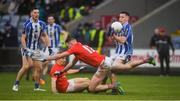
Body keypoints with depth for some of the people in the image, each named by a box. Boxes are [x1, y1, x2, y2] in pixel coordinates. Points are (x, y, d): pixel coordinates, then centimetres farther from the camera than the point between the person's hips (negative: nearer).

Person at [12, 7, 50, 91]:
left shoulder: (41, 24, 4)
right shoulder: (27, 24, -13)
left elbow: (44, 36, 14)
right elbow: (23, 38, -12)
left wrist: (48, 47, 6)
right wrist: (25, 48, -22)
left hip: (36, 49, 6)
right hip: (27, 48, -6)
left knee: (38, 68, 2)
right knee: (26, 66, -20)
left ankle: (37, 87, 13)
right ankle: (16, 84, -9)